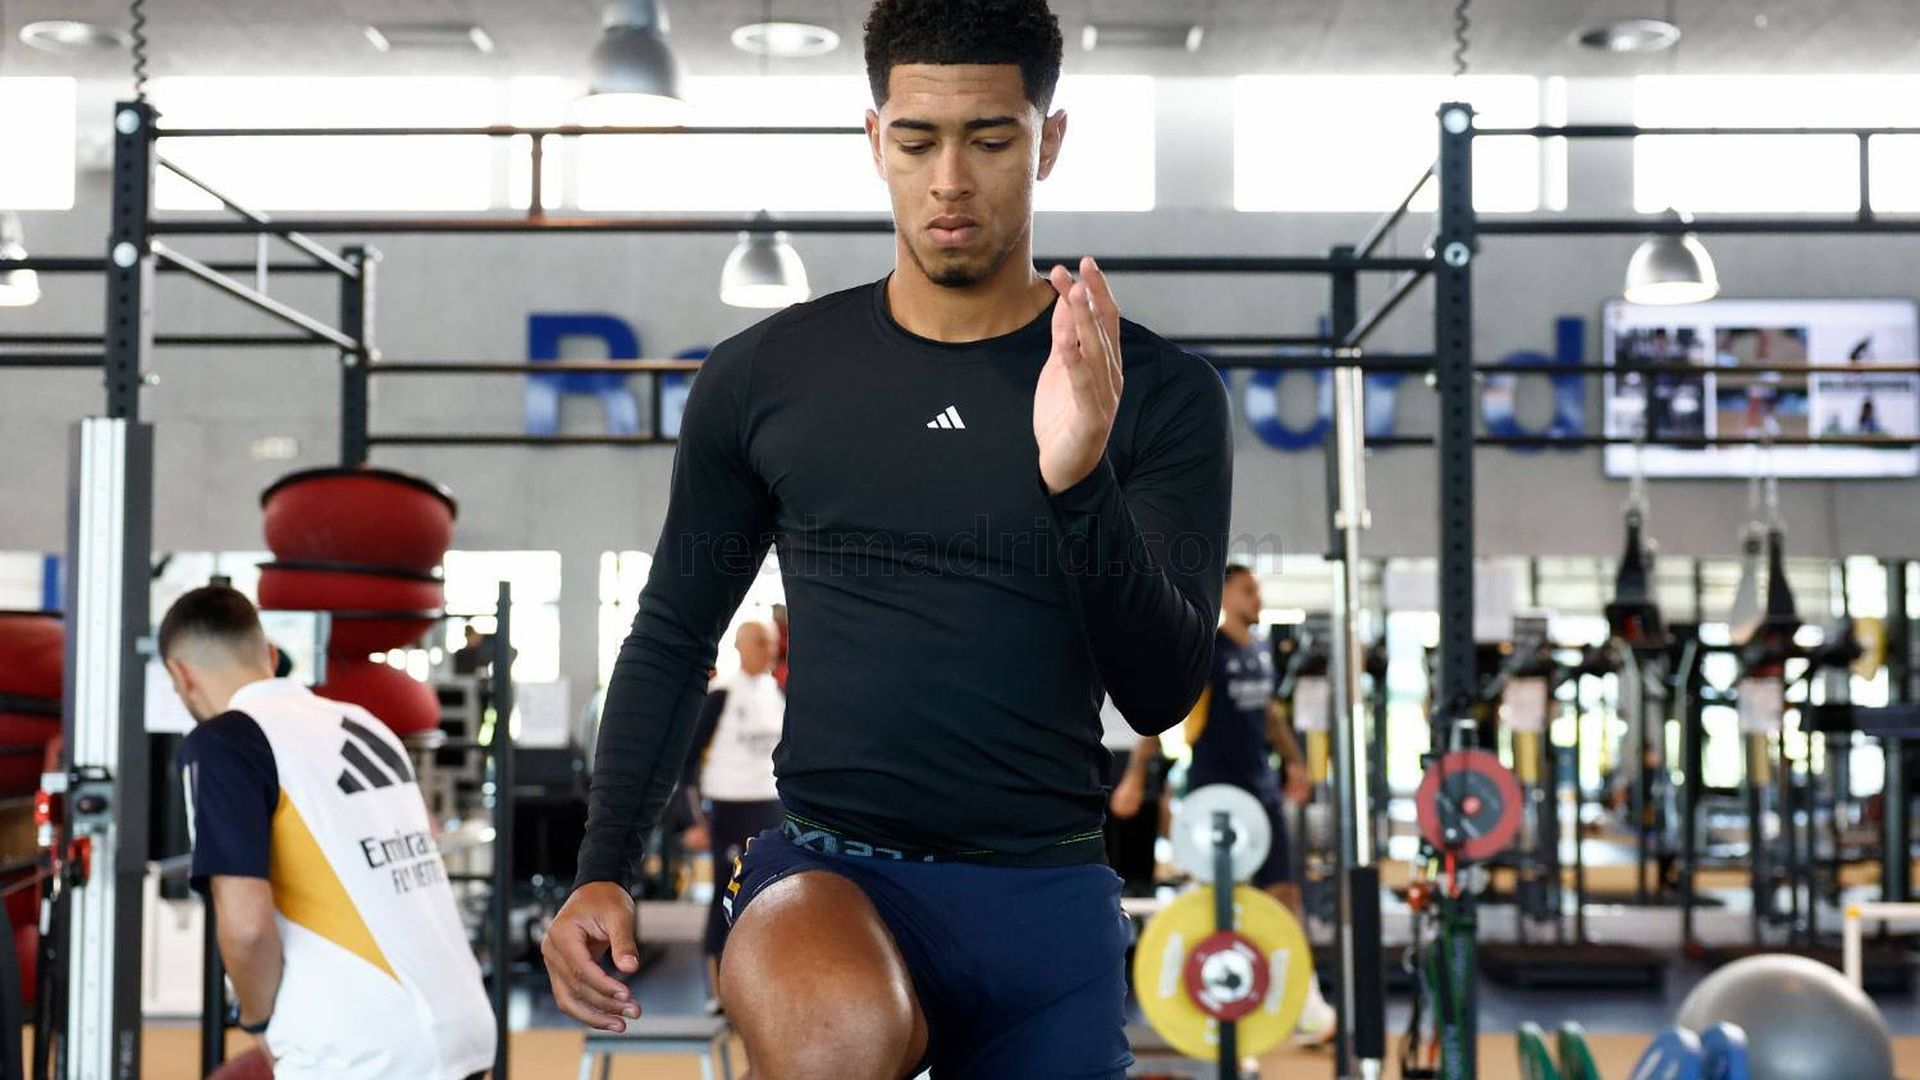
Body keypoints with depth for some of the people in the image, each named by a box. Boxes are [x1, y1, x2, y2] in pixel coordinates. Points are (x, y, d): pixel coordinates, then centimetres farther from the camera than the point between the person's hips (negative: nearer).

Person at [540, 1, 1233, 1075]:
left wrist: (1080, 480, -25)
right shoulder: (764, 376, 5)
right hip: (828, 872, -1)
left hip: (1047, 896, 1)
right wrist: (603, 872, 3)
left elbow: (1163, 694, -8)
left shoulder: (1160, 392, 0)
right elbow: (674, 636, 14)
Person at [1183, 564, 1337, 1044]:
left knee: (1284, 891, 1)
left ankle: (1307, 1008, 1)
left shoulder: (1262, 650, 10)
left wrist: (1294, 761, 18)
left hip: (1261, 787, 6)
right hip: (1215, 789, -6)